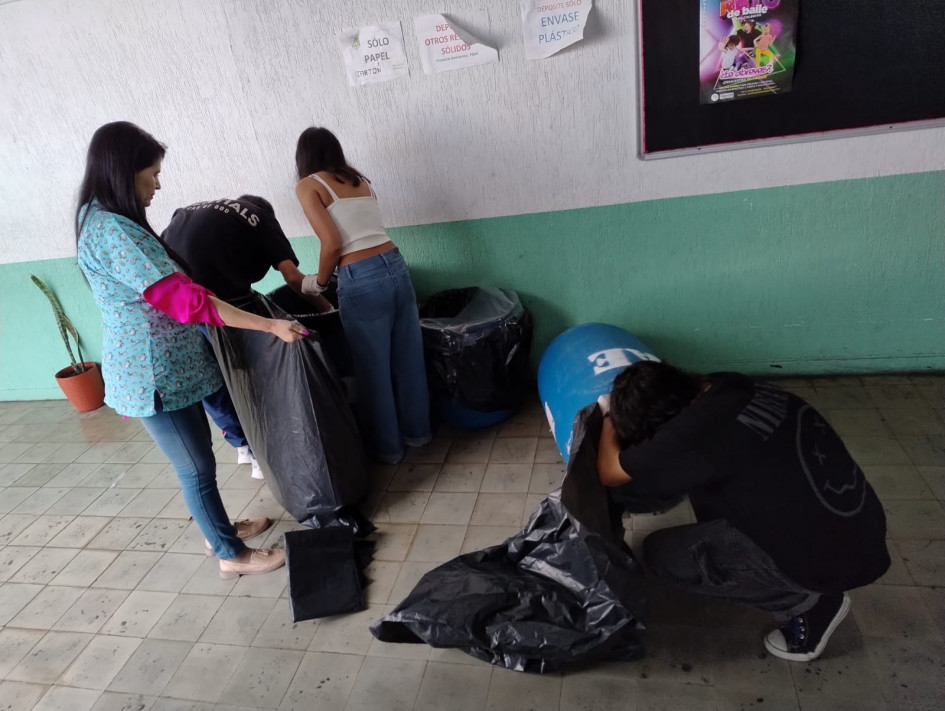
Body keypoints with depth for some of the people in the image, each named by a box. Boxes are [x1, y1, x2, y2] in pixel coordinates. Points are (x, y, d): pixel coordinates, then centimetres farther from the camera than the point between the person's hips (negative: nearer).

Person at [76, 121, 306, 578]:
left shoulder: (103, 219, 10)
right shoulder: (113, 231, -24)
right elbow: (186, 300, -28)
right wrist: (271, 326, -27)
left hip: (169, 366, 10)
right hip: (154, 375, -10)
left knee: (196, 457, 22)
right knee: (197, 467, 5)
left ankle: (220, 530, 40)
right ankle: (232, 555, 23)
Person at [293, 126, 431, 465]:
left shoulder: (308, 186, 1)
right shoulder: (361, 180, 19)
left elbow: (332, 244, -10)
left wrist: (318, 283, 8)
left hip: (362, 281, -6)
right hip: (396, 267, 7)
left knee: (373, 368, 10)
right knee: (408, 357, 18)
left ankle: (387, 447, 26)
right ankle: (417, 431, 35)